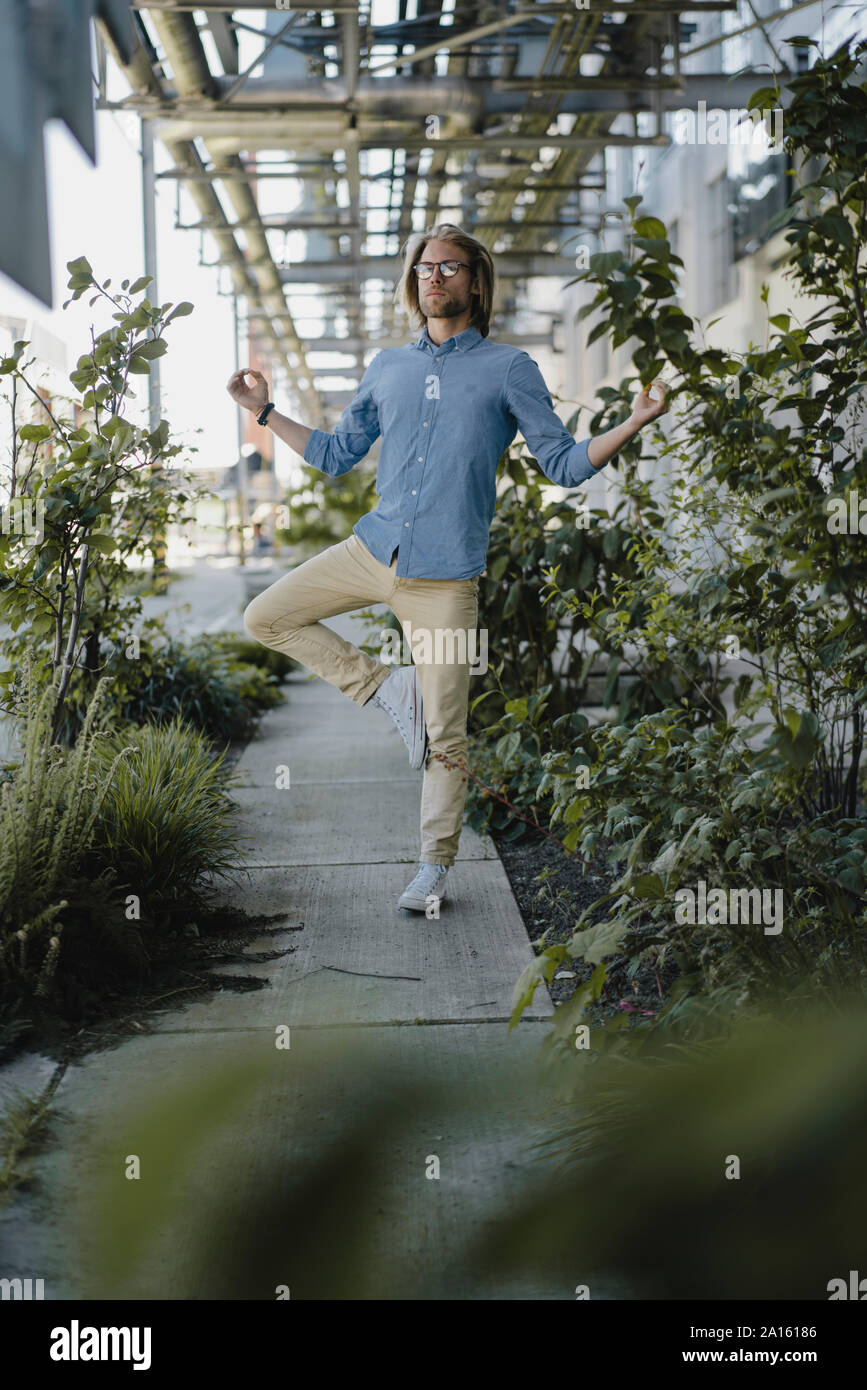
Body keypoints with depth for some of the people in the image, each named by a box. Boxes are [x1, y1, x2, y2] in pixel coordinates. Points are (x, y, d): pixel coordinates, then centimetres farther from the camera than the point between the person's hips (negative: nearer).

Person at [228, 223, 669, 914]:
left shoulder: (509, 368, 1)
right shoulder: (388, 368, 13)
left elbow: (564, 464, -1)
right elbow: (336, 454, 23)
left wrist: (634, 423, -14)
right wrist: (265, 410, 19)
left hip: (446, 576, -5)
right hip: (372, 549, 5)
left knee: (444, 735, -3)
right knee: (266, 616, 3)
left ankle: (435, 868, 12)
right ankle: (386, 685, 9)